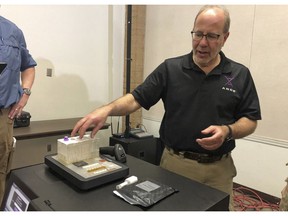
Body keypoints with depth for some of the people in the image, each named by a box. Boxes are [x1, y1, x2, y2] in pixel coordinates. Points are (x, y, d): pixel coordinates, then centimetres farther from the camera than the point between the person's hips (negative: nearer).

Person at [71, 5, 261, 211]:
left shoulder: (240, 75, -1)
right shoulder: (170, 69, -4)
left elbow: (250, 120, 2)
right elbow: (136, 99, -7)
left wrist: (227, 130, -18)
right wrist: (107, 109, -25)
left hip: (219, 167, 1)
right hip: (175, 163, 0)